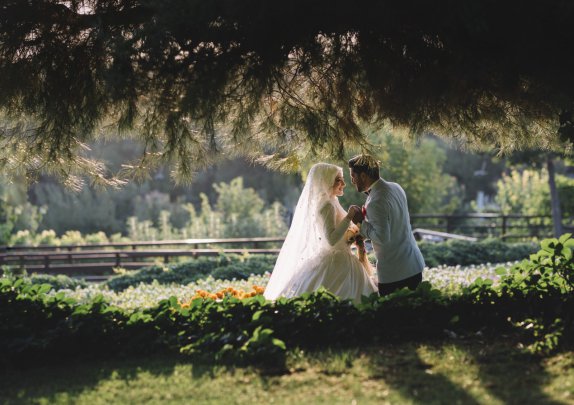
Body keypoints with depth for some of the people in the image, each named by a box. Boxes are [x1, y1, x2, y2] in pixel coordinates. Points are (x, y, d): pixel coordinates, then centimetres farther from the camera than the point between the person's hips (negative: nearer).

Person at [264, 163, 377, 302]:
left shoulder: (326, 203, 14)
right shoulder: (327, 206, -16)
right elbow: (331, 239, -26)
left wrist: (351, 234, 9)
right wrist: (348, 217, -27)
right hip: (336, 264, -10)